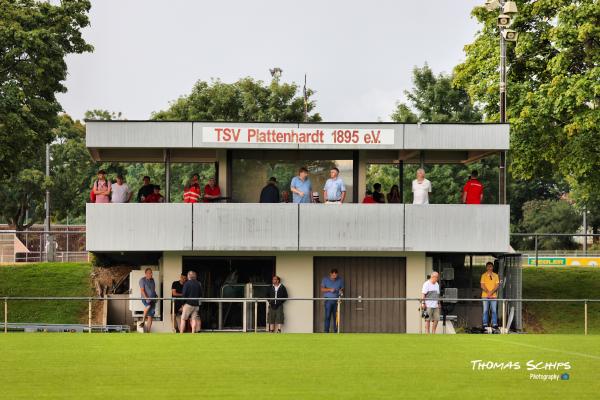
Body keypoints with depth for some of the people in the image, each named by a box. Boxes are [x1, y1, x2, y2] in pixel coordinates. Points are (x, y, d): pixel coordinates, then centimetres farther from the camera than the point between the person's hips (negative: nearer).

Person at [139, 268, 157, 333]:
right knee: (148, 305, -39)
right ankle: (143, 321, -22)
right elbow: (142, 290, -11)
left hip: (153, 299, 6)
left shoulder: (152, 280, 15)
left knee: (150, 316, -1)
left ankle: (148, 332, 0)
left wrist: (156, 296, 9)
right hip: (145, 299, -6)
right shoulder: (142, 280, -4)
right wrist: (146, 298, -21)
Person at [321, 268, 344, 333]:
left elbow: (342, 288, 14)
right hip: (328, 300, -2)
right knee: (328, 316, -8)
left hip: (336, 300, 2)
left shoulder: (340, 280, 8)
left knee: (336, 317, 1)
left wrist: (341, 291, -10)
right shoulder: (325, 279, 3)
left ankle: (335, 331, 6)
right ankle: (326, 331, -6)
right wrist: (329, 289, -14)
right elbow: (322, 289, 1)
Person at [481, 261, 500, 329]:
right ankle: (485, 324, 3)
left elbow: (497, 285, 2)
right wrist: (488, 292, -15)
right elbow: (482, 285, -2)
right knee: (485, 310, 0)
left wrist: (492, 292, -13)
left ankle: (494, 324, 1)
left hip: (494, 295, 1)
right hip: (485, 295, -1)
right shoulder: (483, 275, 4)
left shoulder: (495, 275, 8)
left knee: (494, 310, -2)